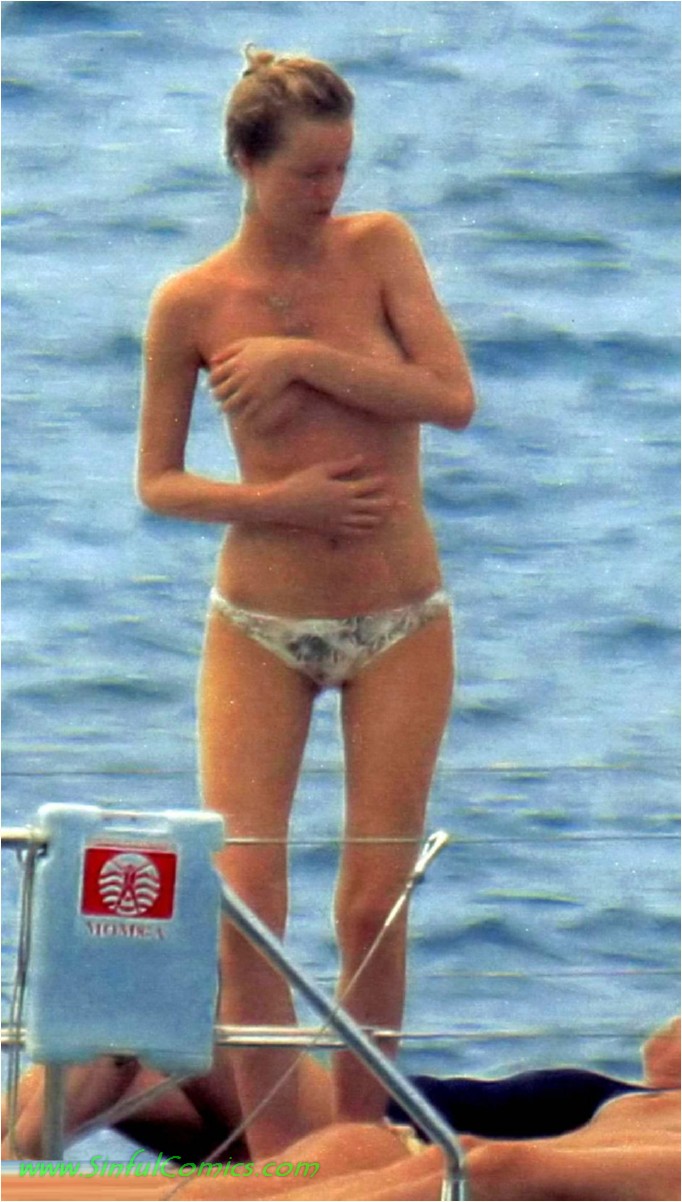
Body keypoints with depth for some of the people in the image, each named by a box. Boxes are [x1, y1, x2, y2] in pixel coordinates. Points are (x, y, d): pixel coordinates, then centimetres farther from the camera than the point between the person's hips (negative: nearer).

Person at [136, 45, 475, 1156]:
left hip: (400, 625, 1)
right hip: (260, 627, -1)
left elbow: (454, 399, -11)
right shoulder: (191, 304, -3)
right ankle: (277, 1158, -1)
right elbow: (157, 484, 2)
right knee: (246, 902, -9)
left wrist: (303, 358, -17)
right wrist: (277, 501, -14)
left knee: (373, 905, 0)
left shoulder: (379, 248, -1)